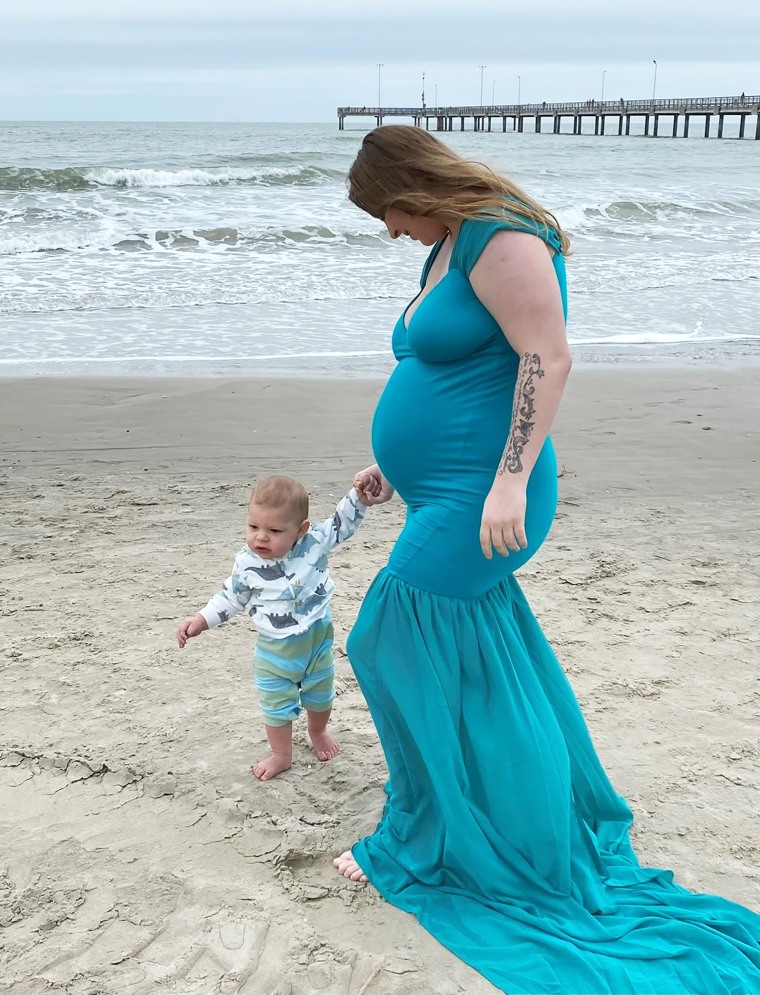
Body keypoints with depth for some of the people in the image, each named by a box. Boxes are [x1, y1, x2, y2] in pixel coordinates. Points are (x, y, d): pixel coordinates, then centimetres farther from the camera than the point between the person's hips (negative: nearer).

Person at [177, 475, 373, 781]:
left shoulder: (314, 542, -19)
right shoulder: (247, 564, -18)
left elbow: (343, 523, -6)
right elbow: (230, 597, -4)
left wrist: (359, 497, -21)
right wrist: (201, 620, -12)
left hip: (317, 639, 1)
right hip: (274, 648, -1)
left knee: (320, 696, 25)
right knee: (276, 705, 10)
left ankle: (318, 732, 56)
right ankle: (281, 755, 35)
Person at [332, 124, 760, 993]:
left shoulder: (501, 239, -15)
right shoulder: (447, 249, 15)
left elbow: (548, 359, -23)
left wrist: (510, 481, -27)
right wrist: (397, 463, 22)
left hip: (477, 505, -10)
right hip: (448, 498, 10)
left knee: (401, 655, -2)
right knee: (486, 672, 18)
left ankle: (420, 844, 16)